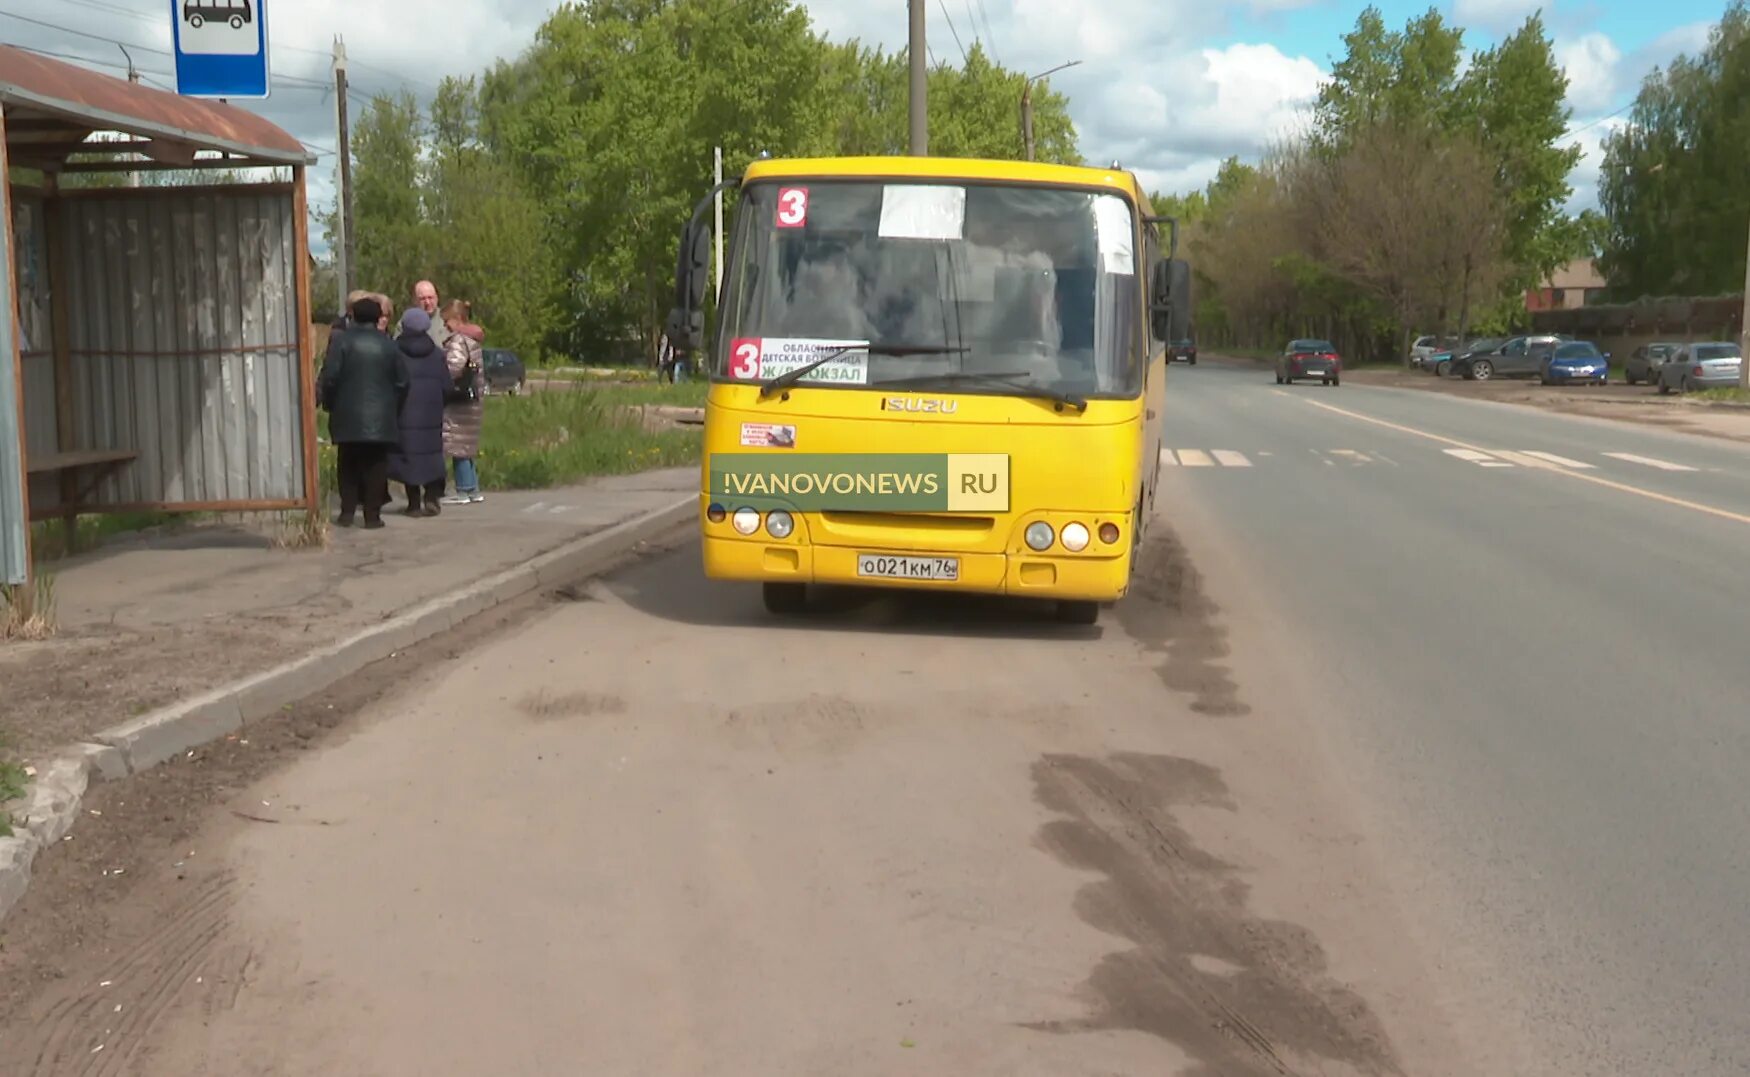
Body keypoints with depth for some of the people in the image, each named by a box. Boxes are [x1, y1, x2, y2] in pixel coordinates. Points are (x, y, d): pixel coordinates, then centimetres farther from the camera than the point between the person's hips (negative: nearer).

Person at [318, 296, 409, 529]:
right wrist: (394, 410, 15)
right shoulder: (388, 344, 2)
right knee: (375, 466, 4)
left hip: (348, 417, 0)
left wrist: (329, 404, 7)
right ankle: (373, 514, 1)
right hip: (381, 419, 1)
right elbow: (402, 381, 4)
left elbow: (329, 378, -8)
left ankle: (347, 512, 10)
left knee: (348, 465, 11)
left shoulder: (343, 341, -4)